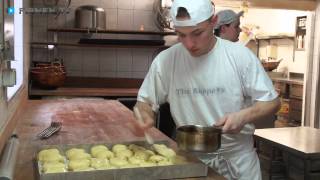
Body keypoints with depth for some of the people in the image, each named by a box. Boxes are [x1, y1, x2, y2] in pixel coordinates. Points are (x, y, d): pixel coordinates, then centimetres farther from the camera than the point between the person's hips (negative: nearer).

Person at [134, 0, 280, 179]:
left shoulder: (241, 56, -14)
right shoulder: (165, 60, -11)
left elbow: (272, 102, -6)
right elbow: (145, 102, 1)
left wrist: (245, 116, -25)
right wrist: (144, 117, -21)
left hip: (238, 159, 0)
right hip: (190, 160, 1)